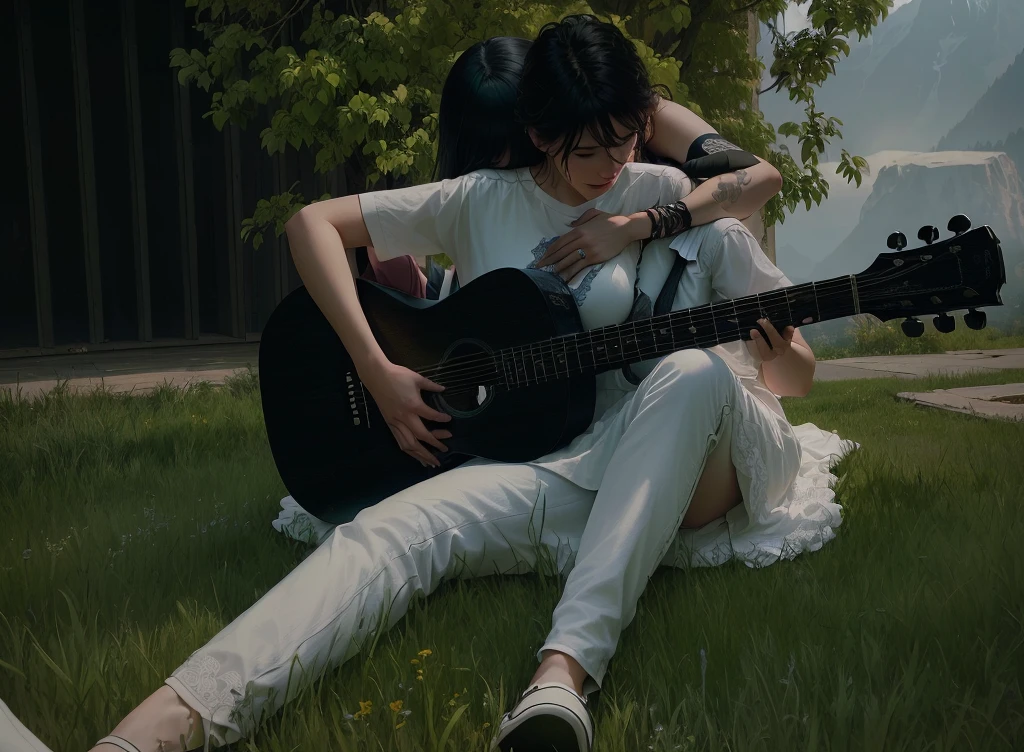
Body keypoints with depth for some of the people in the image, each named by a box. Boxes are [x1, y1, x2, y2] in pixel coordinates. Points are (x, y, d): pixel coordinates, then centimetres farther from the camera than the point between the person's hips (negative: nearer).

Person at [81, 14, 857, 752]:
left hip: (676, 464, 1)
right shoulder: (485, 201, 6)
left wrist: (780, 352, -16)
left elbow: (795, 374, 10)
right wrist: (377, 371, -7)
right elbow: (314, 223, 4)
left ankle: (564, 674, -45)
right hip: (541, 467, 0)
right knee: (391, 530, -30)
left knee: (692, 370, -34)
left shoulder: (669, 197, 5)